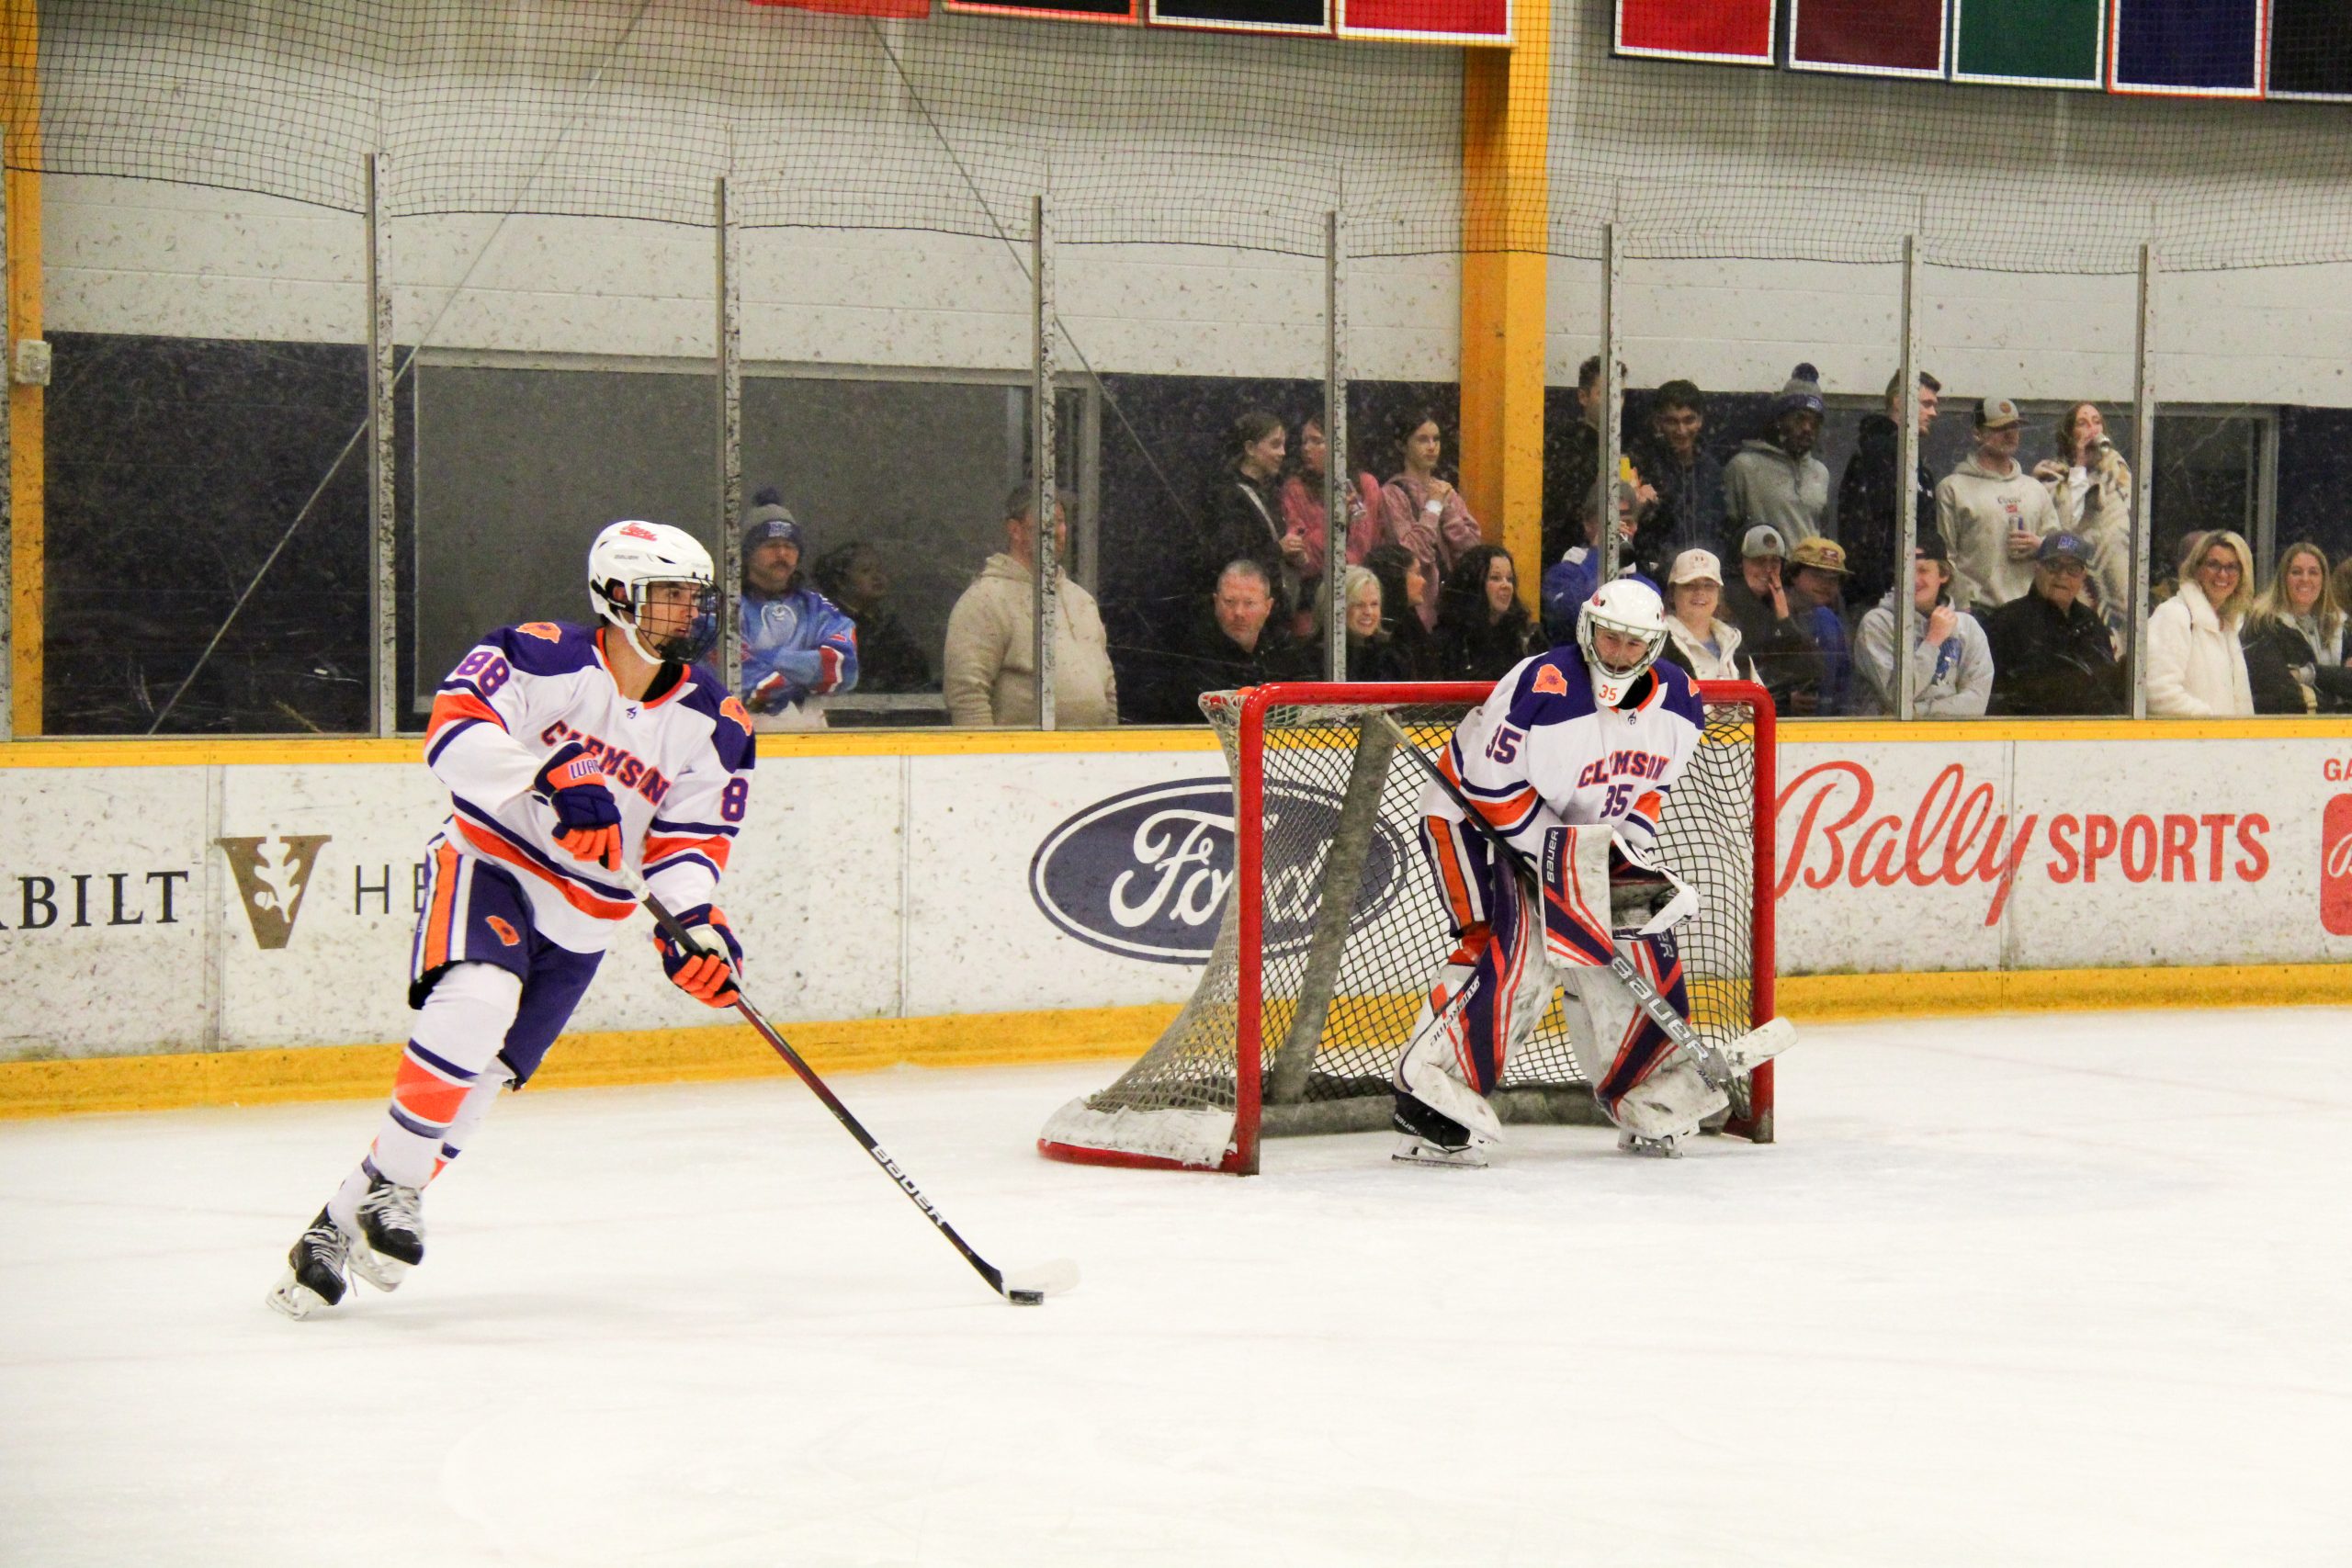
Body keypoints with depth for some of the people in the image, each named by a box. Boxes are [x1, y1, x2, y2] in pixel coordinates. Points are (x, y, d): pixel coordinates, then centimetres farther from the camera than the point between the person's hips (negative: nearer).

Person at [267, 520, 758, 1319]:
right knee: (476, 1001, -32)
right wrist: (552, 780, -38)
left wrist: (693, 921, -18)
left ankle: (346, 1219, 9)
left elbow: (689, 839, 1)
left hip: (583, 914, 5)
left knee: (485, 1072, 0)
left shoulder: (714, 723, 0)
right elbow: (455, 730, -25)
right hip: (489, 862, -5)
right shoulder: (543, 657, -13)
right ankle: (392, 1184, -20)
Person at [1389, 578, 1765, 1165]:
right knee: (1519, 946, -26)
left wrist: (1633, 839, -4)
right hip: (1475, 818, -7)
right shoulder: (1542, 688, -27)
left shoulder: (1676, 702, -4)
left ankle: (1652, 1103, 16)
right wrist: (1557, 851, -25)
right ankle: (1430, 1095, -25)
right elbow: (1490, 783, -25)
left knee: (1641, 943, 1)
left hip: (1589, 835, 7)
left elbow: (1652, 779, 12)